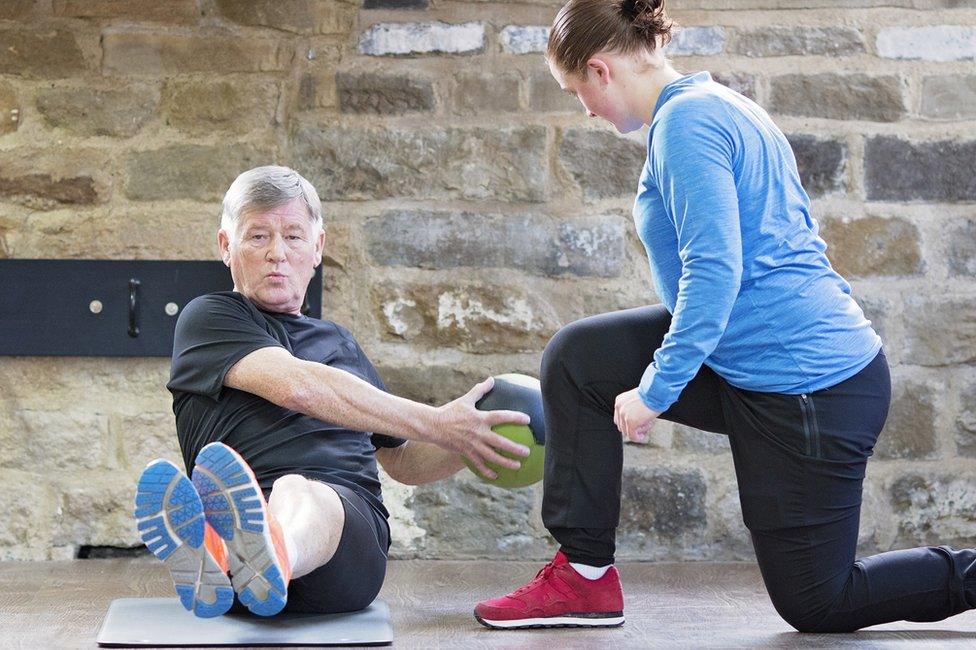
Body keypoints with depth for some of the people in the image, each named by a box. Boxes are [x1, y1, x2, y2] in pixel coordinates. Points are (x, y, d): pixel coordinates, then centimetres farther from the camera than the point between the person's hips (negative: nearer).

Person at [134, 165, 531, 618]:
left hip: (348, 516, 2)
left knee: (298, 495, -37)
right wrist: (437, 424, -6)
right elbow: (297, 386, -4)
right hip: (246, 515, -2)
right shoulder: (208, 318, 16)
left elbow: (403, 462, 41)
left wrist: (465, 443, 18)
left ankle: (269, 558, -73)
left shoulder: (338, 340, 34)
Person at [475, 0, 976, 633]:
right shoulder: (723, 105, 14)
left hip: (806, 390, -10)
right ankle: (585, 575, 10)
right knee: (576, 358, 6)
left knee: (817, 605, 5)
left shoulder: (686, 121, -17)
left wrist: (656, 389, -21)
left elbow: (713, 271, -26)